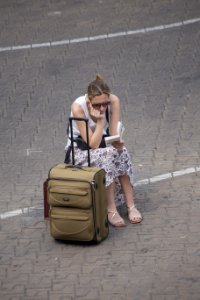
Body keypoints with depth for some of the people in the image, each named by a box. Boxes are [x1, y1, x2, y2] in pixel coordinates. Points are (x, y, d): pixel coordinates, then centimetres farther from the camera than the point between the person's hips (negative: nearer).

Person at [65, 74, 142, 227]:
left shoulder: (114, 101, -16)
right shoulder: (78, 107, -27)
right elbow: (93, 145, -27)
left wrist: (117, 141, -37)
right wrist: (100, 120, -36)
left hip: (102, 143, 4)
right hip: (79, 150, -4)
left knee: (121, 152, -29)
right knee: (108, 155, -34)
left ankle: (131, 206, -24)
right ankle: (111, 210, -29)